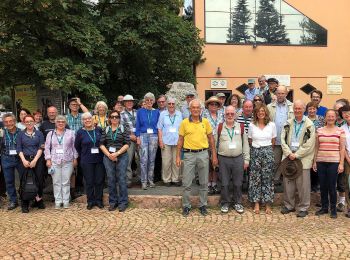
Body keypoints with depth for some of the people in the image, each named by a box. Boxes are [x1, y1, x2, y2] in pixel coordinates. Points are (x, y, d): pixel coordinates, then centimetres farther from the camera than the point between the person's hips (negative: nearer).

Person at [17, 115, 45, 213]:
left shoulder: (39, 134, 7)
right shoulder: (21, 134, 9)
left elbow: (41, 148, 0)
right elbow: (19, 149, 4)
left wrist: (35, 160, -11)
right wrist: (24, 160, -10)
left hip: (37, 160, 0)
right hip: (25, 160, 0)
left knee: (39, 180, -2)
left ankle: (38, 200, 16)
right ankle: (25, 205, 6)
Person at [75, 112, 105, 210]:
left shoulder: (99, 130, 1)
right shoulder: (80, 132, -3)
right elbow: (77, 146, 9)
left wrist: (103, 154, 7)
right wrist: (82, 155, 9)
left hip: (99, 159, 1)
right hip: (87, 161, -1)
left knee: (99, 180, 6)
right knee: (89, 182, 5)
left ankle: (98, 200, 20)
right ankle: (90, 201, 18)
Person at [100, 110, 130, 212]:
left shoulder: (124, 129, 2)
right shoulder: (106, 130, 10)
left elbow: (127, 144, -5)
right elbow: (101, 144, 5)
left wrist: (117, 153, -14)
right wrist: (109, 155, -8)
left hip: (121, 157, -2)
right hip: (108, 157, 3)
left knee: (121, 179, -2)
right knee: (111, 180, 7)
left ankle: (122, 202, 8)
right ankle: (113, 202, 18)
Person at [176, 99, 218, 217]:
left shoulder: (205, 122, 2)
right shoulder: (184, 123, -1)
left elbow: (211, 139, 7)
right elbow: (180, 140, 5)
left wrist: (214, 156, 5)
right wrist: (178, 156, 1)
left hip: (203, 154, 1)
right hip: (189, 154, -1)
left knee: (204, 183, 10)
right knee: (186, 183, 4)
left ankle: (203, 205, 24)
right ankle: (186, 206, 18)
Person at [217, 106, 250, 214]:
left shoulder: (241, 127, 6)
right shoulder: (219, 127, 3)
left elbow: (245, 144, 8)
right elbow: (214, 143, 7)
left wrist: (246, 159, 5)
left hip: (238, 159, 1)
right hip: (223, 159, -1)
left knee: (238, 183, 8)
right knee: (225, 183, 7)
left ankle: (237, 203, 23)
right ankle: (225, 203, 22)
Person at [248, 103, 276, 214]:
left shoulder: (272, 125, 2)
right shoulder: (252, 125, 1)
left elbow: (273, 141, 10)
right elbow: (250, 141, 9)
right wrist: (256, 150, 12)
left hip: (268, 152, 0)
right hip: (255, 152, 0)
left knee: (267, 178, 3)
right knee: (255, 178, 3)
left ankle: (268, 204, 10)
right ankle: (256, 203, 11)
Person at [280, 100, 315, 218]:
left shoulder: (309, 124, -3)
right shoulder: (288, 123, 9)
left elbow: (309, 144, -9)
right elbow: (283, 139, 5)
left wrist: (296, 155, -12)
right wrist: (289, 153, -8)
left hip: (303, 159, -4)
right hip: (288, 157, 4)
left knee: (303, 185, 1)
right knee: (287, 183, 9)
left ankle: (303, 208, 14)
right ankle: (288, 205, 23)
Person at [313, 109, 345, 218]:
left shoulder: (340, 131, 1)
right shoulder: (319, 130, 8)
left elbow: (342, 148, 0)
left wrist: (341, 163, -5)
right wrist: (314, 161, 8)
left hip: (334, 162, -3)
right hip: (321, 162, 3)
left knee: (331, 186, -1)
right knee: (323, 186, 8)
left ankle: (333, 209, 14)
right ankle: (324, 207, 22)